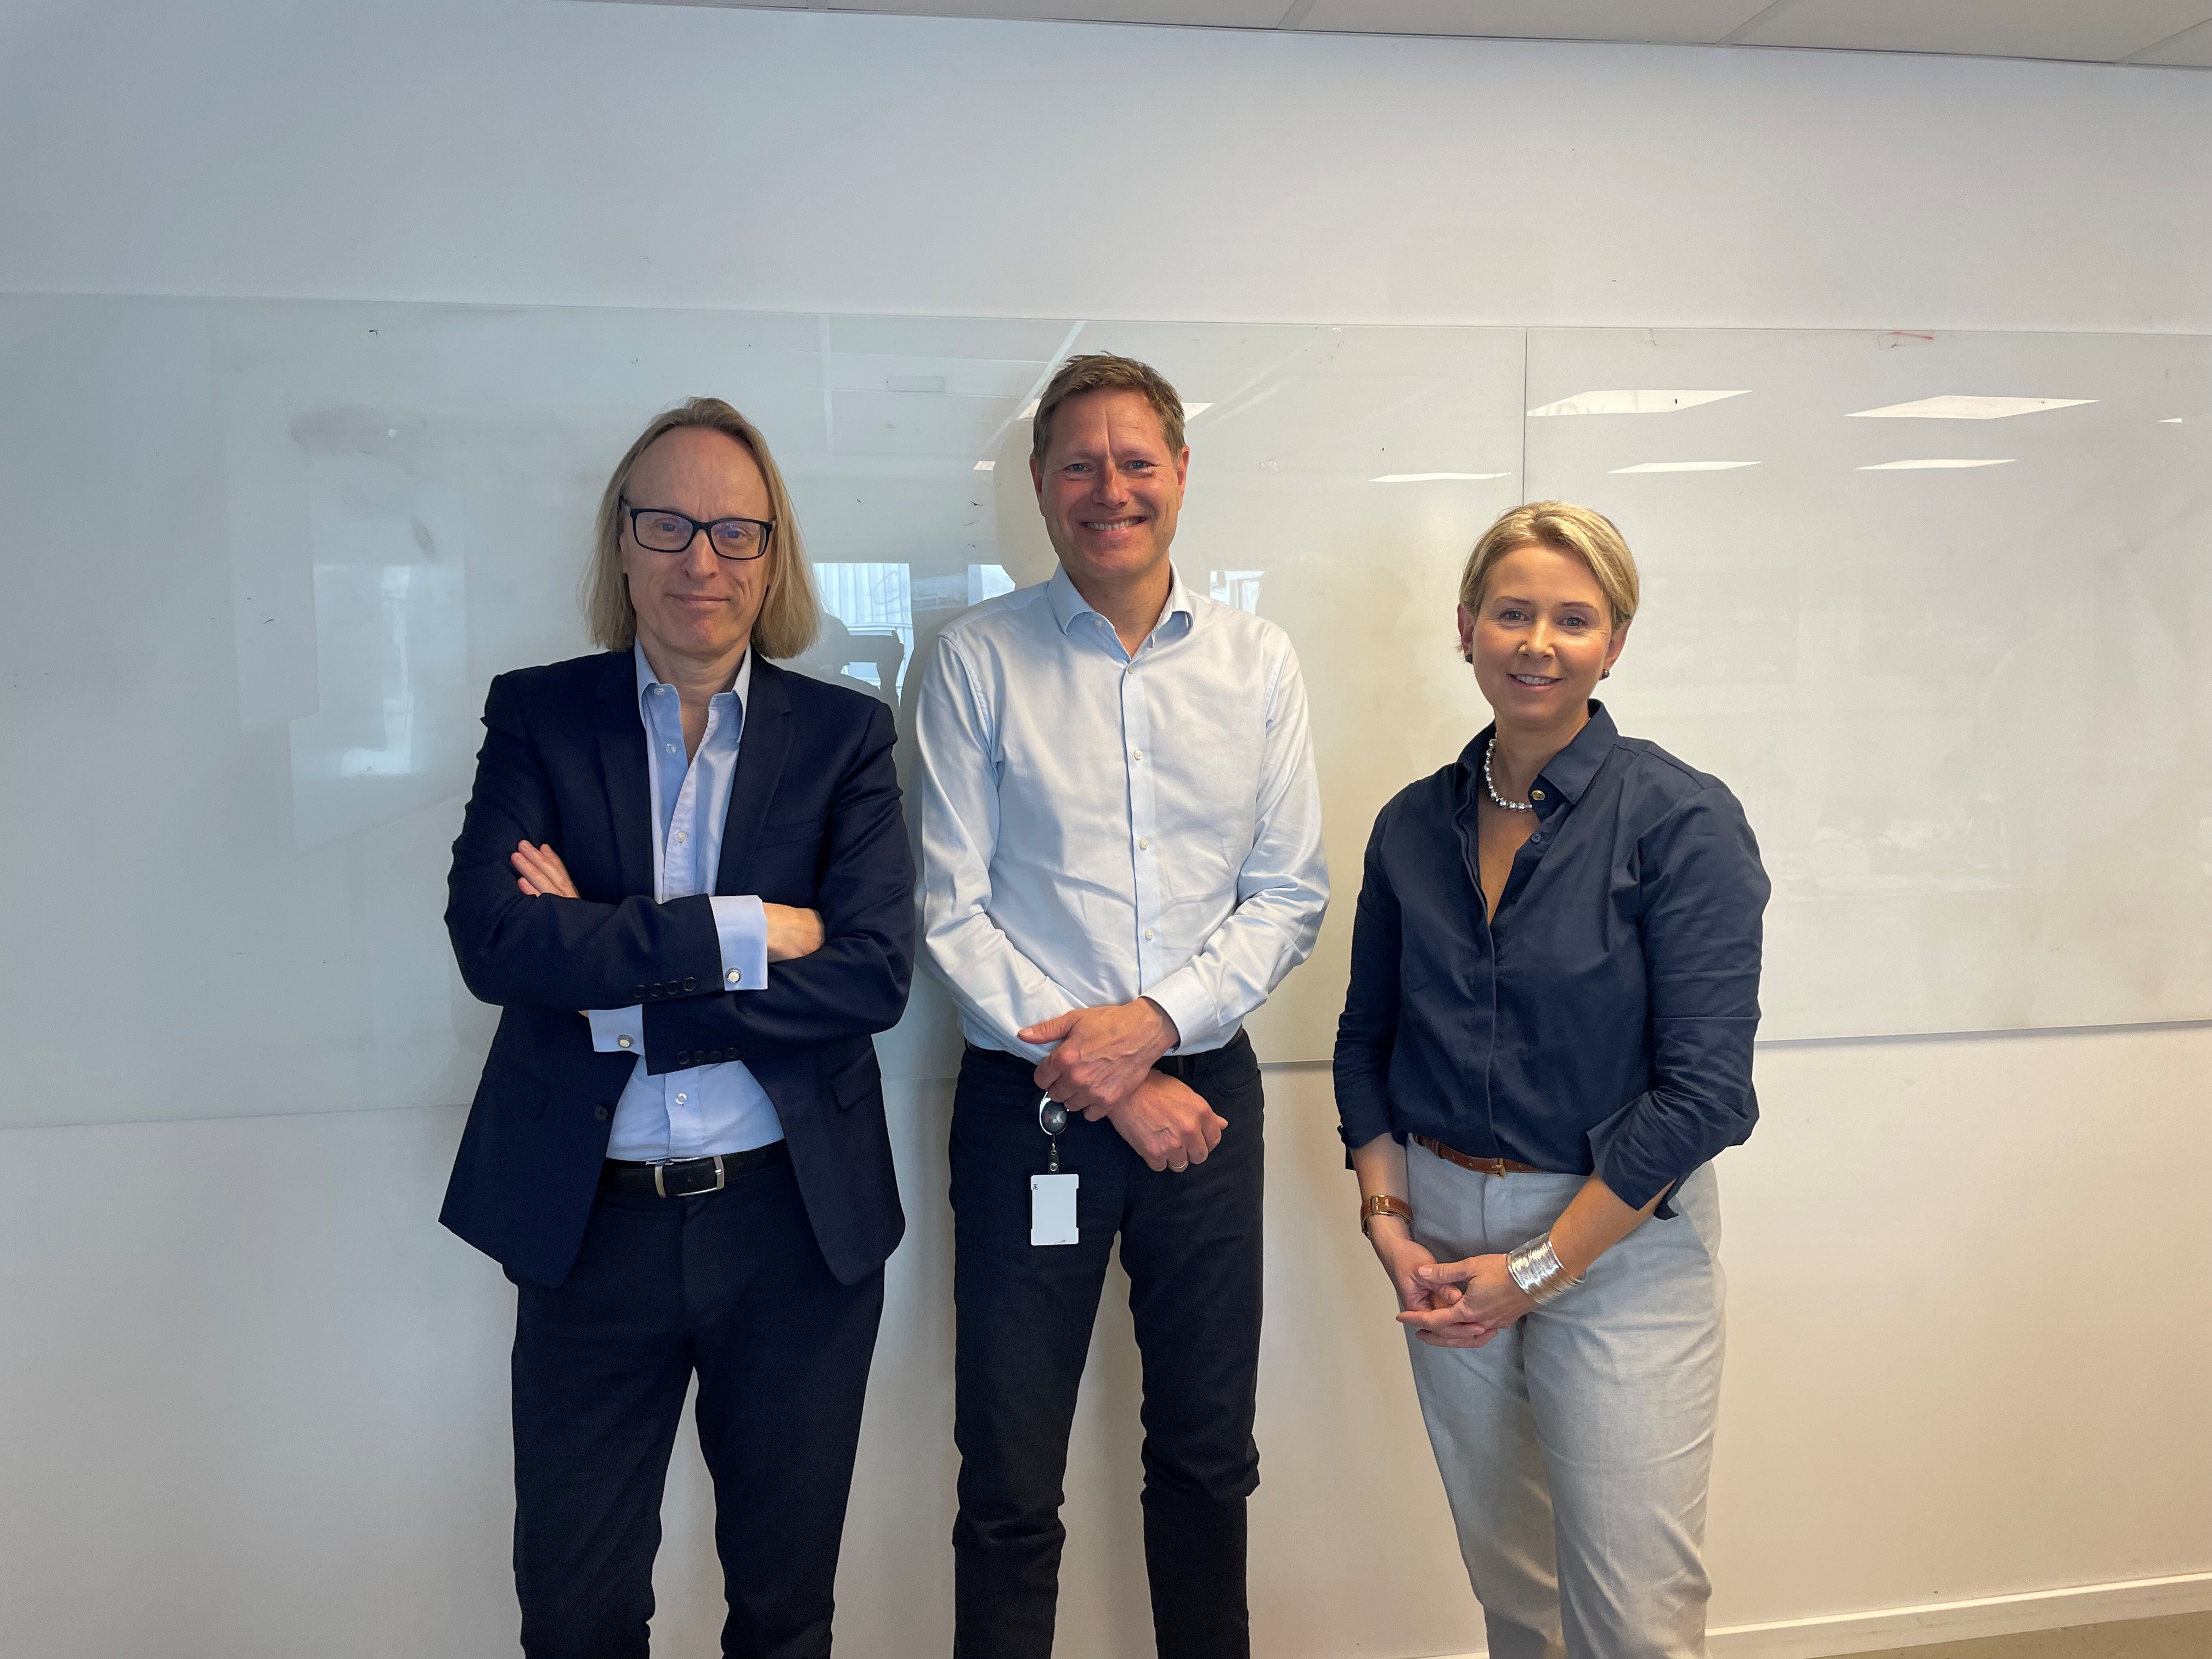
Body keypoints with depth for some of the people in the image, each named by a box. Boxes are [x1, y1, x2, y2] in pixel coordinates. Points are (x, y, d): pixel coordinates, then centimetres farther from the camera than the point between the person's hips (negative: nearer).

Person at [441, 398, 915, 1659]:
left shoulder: (846, 733, -1)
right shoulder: (538, 716, 0)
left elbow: (874, 971, -13)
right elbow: (492, 939, -15)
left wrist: (612, 971, -16)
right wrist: (740, 932, -18)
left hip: (798, 1225, 0)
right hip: (591, 1225, 0)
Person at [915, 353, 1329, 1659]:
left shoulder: (1258, 660, 4)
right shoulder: (979, 658, -2)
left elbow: (1291, 896, 3)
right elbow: (951, 912, -5)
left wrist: (1153, 1023, -12)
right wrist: (1100, 1077, -11)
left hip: (1204, 1086, 2)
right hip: (1028, 1103, -2)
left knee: (1210, 1456, 17)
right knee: (1010, 1487, 7)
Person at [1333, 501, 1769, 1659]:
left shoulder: (1680, 819, -11)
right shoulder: (1414, 825, 3)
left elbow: (1703, 1088, -15)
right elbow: (1367, 1039, 11)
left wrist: (1538, 1265, -14)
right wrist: (1386, 1215, -3)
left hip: (1618, 1244, -4)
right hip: (1443, 1235, 4)